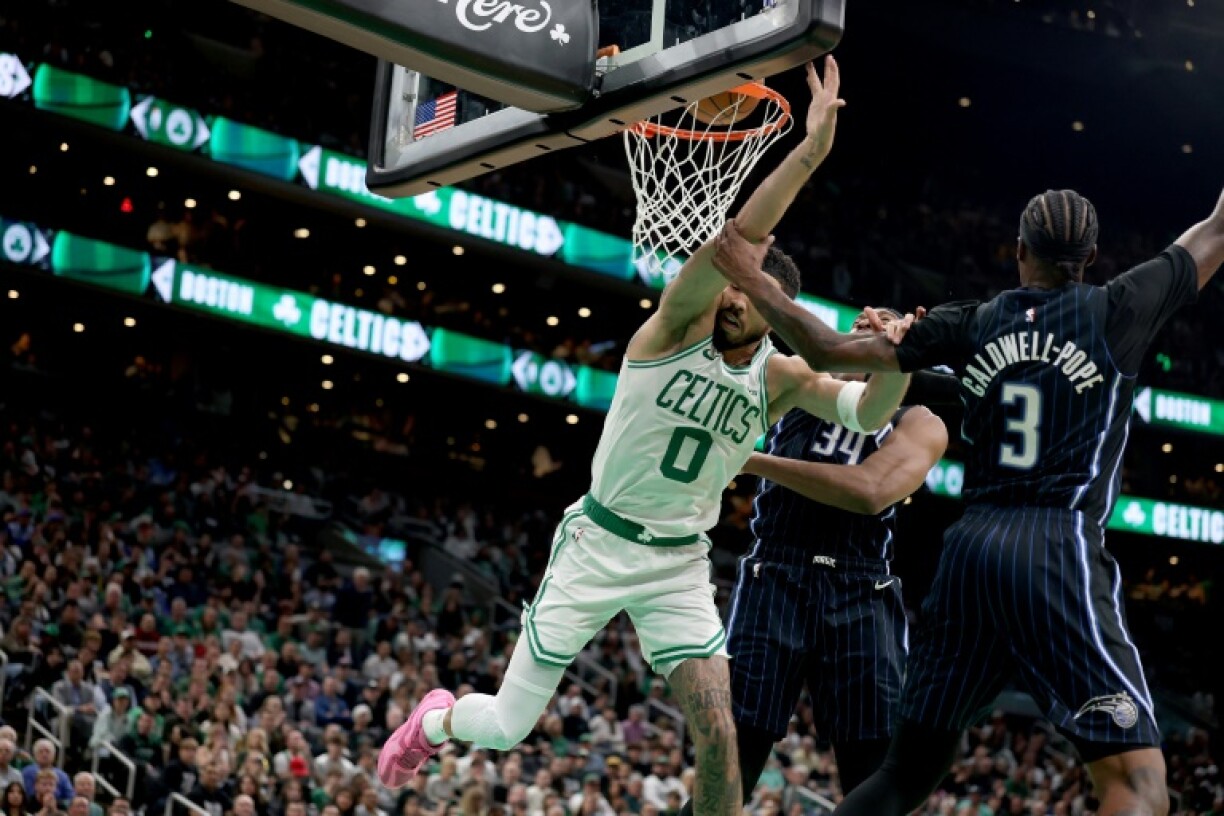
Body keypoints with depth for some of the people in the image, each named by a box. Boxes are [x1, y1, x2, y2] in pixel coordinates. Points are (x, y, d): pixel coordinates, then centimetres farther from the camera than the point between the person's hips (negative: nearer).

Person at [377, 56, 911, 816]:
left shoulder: (782, 376, -2)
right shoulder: (681, 324, -13)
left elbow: (869, 413, -15)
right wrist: (809, 153, -39)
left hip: (679, 564, 3)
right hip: (598, 543, -2)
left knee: (718, 732, -14)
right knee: (507, 725, 4)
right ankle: (439, 718, 39)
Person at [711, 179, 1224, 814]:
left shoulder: (970, 325, 12)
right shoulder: (1118, 310, 4)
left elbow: (829, 352, 9)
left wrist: (751, 282, 22)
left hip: (970, 547, 5)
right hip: (1059, 547, -5)